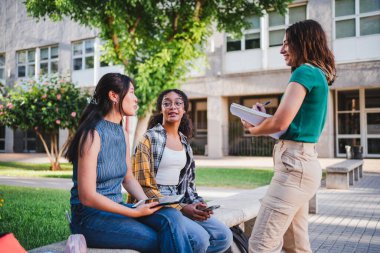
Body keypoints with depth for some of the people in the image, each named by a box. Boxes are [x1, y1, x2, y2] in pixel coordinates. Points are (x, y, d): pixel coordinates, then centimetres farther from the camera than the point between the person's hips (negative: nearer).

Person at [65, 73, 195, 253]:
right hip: (91, 217, -6)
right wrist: (136, 213, -19)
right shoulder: (93, 134, -16)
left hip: (116, 209, 7)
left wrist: (147, 204, -3)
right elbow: (87, 197, -19)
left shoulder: (123, 133, 8)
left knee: (171, 217, -19)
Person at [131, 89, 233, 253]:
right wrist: (182, 208, -17)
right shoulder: (149, 138, -7)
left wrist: (198, 204, -2)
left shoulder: (184, 142, 14)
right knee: (200, 239, -25)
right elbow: (144, 186, -13)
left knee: (224, 236, -8)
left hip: (180, 202, 6)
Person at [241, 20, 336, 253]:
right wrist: (264, 118, 12)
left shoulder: (305, 71, -11)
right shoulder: (319, 75, 19)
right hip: (304, 160, 10)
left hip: (295, 163, -10)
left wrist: (253, 130, 1)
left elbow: (280, 123, -18)